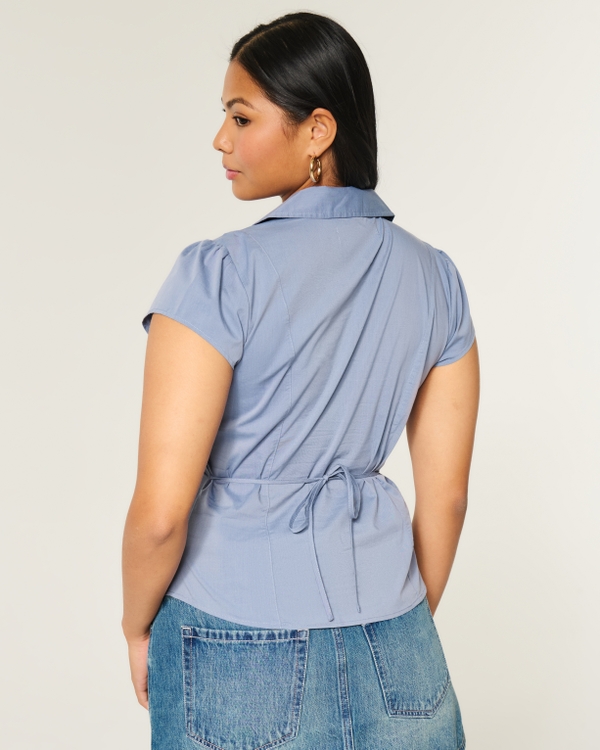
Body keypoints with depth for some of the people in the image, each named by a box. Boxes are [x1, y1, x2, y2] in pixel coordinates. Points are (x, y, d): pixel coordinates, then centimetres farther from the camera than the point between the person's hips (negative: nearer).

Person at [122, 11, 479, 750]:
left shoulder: (218, 275, -18)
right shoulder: (434, 277, -2)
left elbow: (160, 512, -18)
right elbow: (445, 495, 3)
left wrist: (137, 627, 2)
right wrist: (404, 629, 16)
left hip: (242, 657, -4)